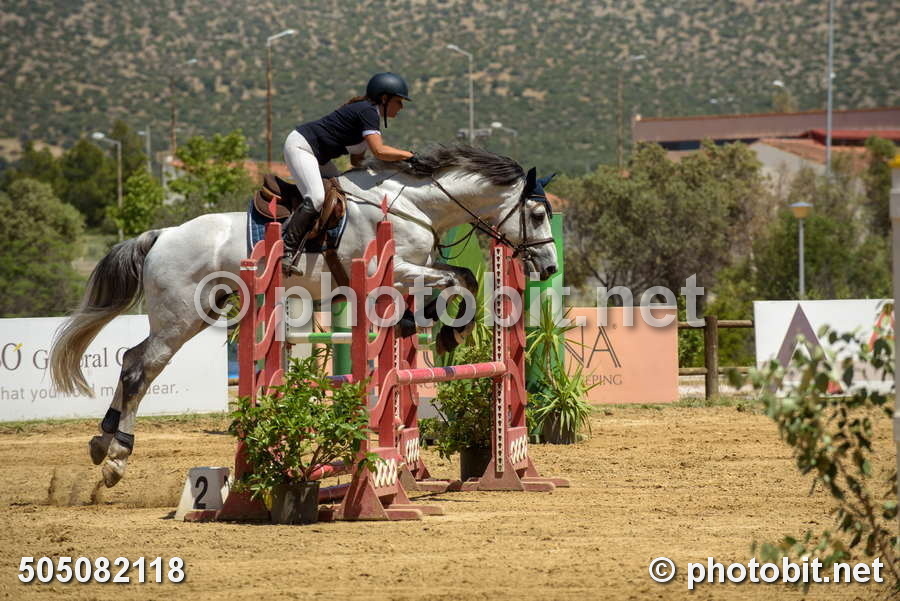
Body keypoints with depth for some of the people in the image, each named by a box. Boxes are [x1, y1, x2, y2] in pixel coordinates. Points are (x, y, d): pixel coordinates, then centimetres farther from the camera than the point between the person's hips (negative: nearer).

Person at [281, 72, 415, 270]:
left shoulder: (369, 113, 12)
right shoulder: (368, 112, -18)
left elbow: (356, 160, 12)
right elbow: (379, 151, -31)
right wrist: (409, 155, -22)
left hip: (317, 155, 11)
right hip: (300, 145, -11)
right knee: (316, 198, -25)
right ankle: (286, 249, -25)